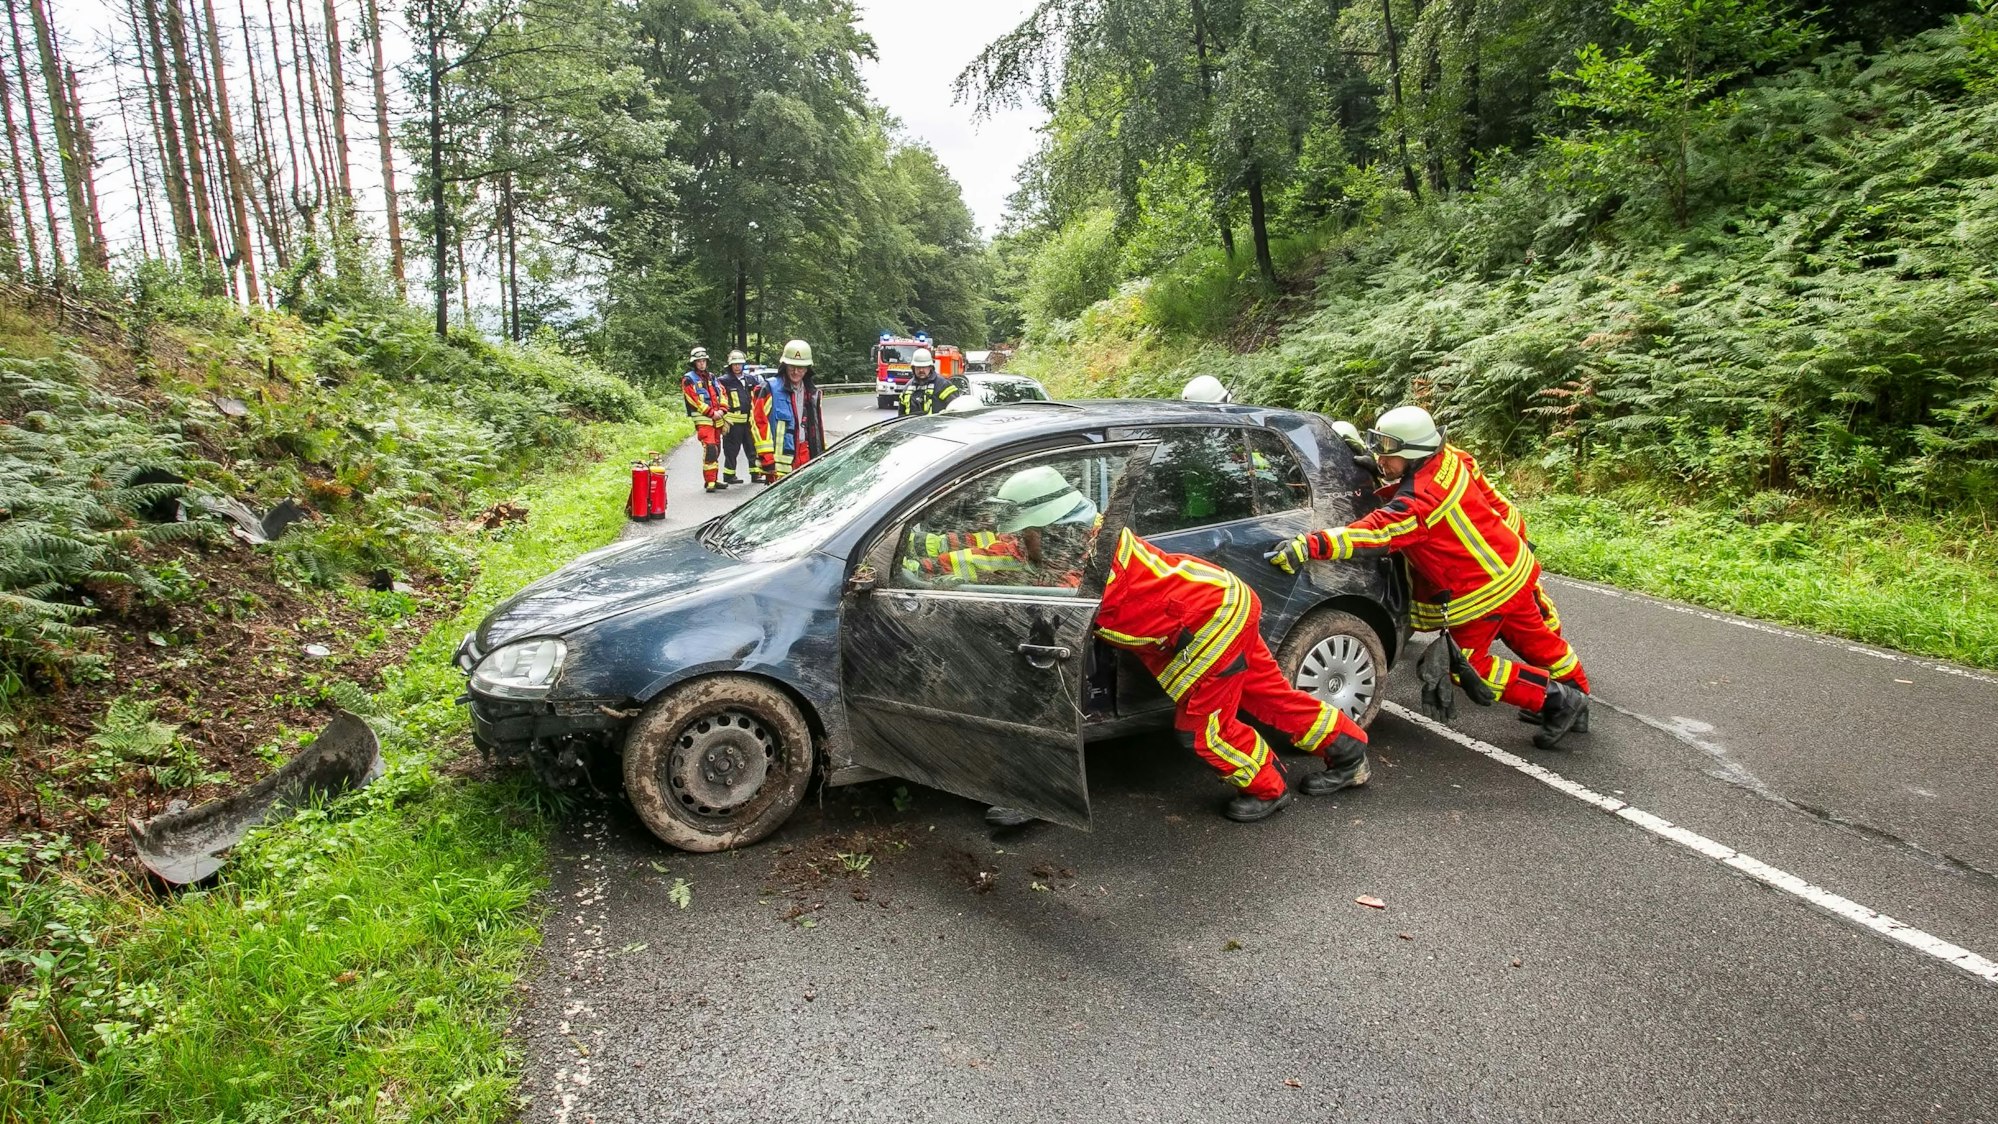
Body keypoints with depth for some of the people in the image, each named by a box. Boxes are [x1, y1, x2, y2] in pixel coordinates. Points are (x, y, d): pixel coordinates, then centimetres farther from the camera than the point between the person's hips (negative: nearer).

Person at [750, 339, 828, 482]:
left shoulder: (812, 393, 16)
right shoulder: (769, 389, -6)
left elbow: (818, 427, 23)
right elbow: (759, 423, -10)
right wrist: (767, 460, -14)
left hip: (806, 462, 6)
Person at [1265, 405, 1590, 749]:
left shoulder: (1418, 502, -31)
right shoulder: (1450, 459, -6)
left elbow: (1372, 534, -41)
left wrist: (1308, 545, -48)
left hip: (1480, 591, -9)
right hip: (1514, 565, 9)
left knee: (1469, 666, 5)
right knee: (1532, 637, 26)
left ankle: (1557, 699, 12)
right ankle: (1577, 693, 45)